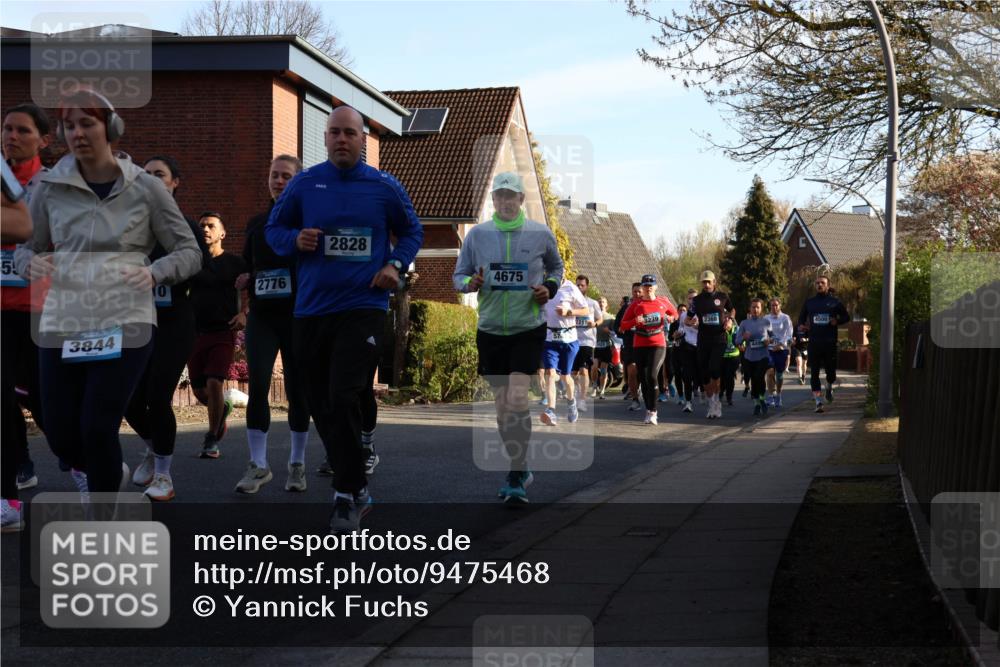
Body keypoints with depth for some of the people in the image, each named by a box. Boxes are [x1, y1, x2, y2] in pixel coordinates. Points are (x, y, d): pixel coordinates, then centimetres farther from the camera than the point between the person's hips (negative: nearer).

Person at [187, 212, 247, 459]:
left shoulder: (234, 262, 2)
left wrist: (244, 314, -12)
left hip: (223, 331, -3)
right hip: (196, 333, 3)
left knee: (214, 383, -17)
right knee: (199, 390, 8)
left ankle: (212, 440, -3)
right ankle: (222, 409, 41)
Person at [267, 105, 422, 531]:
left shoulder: (384, 187, 2)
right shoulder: (304, 184, 4)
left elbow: (411, 231, 15)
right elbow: (273, 229, 13)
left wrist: (396, 265, -2)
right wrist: (295, 239, -9)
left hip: (363, 308, -3)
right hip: (311, 309, 3)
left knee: (343, 401, -16)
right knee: (319, 404, 9)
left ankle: (347, 497, -5)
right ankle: (354, 484, 27)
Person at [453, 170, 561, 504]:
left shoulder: (541, 233, -1)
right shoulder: (477, 234, 2)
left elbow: (556, 267, 17)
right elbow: (459, 275, 10)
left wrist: (550, 288, -3)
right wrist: (470, 283, -13)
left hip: (529, 329, -3)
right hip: (490, 330, 3)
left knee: (517, 398, -16)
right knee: (502, 404, 8)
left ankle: (516, 478, -11)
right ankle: (520, 470, 25)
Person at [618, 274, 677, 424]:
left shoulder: (663, 302, 6)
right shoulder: (636, 304, 4)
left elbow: (674, 313, 24)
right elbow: (623, 324, 4)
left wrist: (669, 318, 2)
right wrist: (635, 321, -15)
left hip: (658, 345, -2)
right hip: (640, 346, 2)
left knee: (651, 376, -18)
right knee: (643, 379, 6)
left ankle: (652, 412, -14)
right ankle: (649, 411, 19)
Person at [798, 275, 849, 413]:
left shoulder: (834, 301, 5)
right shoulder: (809, 302, 10)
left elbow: (846, 317, 10)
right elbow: (802, 317, 20)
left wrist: (837, 321, -10)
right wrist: (801, 325, -2)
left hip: (830, 343, -1)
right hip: (814, 343, 1)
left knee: (831, 371, 2)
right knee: (814, 373, -3)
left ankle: (829, 387, 36)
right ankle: (818, 402, 0)